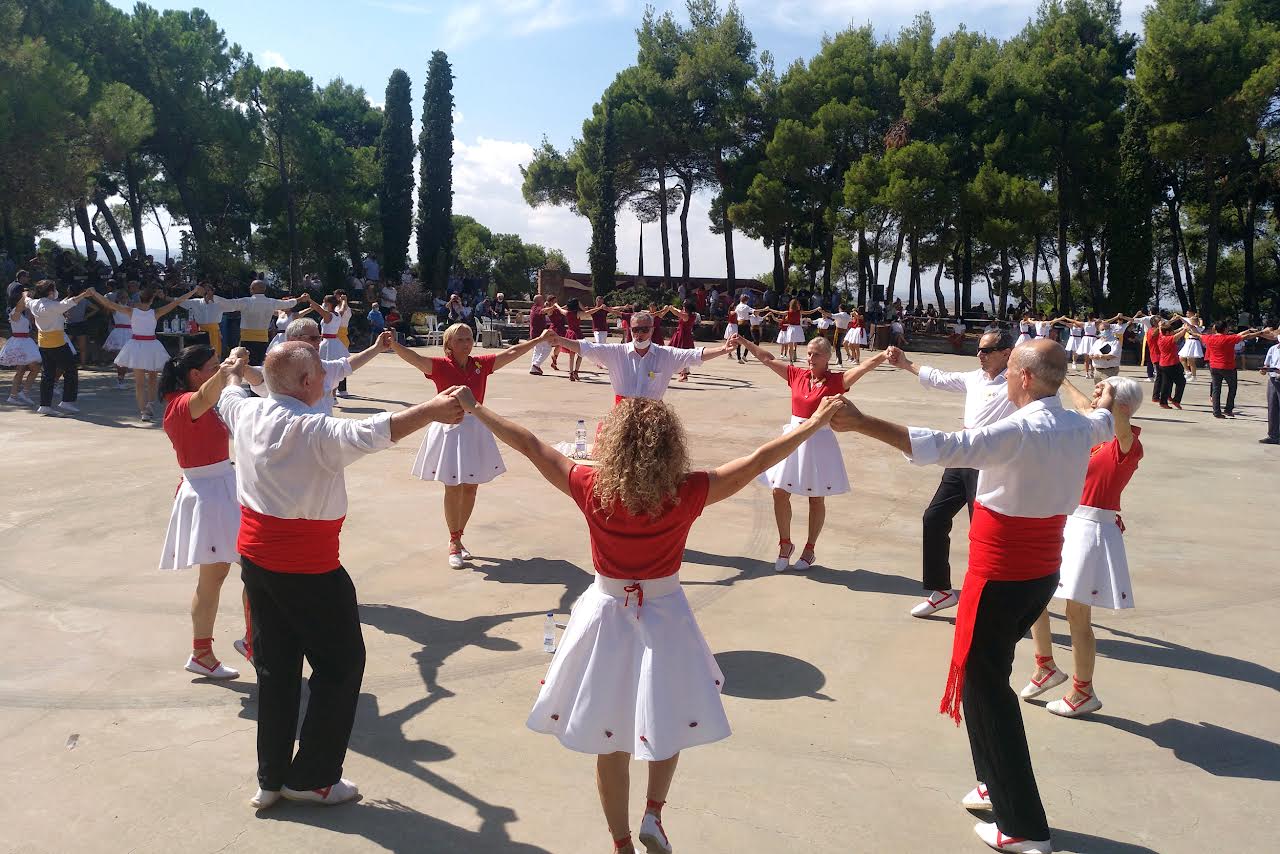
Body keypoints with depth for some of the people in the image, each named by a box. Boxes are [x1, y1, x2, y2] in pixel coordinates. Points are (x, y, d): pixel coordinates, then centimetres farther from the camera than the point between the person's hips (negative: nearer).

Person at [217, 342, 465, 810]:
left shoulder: (247, 413, 0)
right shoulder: (316, 432, -24)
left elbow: (228, 398, 24)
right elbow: (369, 433, -43)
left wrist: (234, 371, 45)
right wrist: (430, 410, -46)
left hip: (255, 558, 8)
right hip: (308, 569, -8)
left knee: (275, 668, 17)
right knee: (340, 665, 9)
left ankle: (271, 778, 27)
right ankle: (312, 777, 17)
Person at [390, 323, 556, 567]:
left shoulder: (481, 364, 3)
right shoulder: (440, 366, -9)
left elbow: (511, 353, 11)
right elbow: (414, 358, -25)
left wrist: (540, 339, 14)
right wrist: (393, 344, -43)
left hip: (475, 428, 4)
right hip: (449, 429, -4)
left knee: (471, 488, 9)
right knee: (453, 489, -1)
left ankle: (458, 538, 26)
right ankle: (454, 543, 13)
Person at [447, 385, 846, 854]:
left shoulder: (592, 489, -16)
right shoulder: (687, 494, -19)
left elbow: (529, 445, -7)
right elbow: (759, 460, -13)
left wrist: (474, 409, 5)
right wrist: (816, 423, -3)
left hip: (607, 617, 1)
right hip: (665, 618, -1)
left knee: (610, 742, 15)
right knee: (668, 723, 26)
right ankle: (653, 815, 18)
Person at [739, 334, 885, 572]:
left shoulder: (836, 381, -7)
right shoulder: (797, 375, 4)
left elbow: (866, 366, -20)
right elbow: (767, 359, 7)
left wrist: (885, 355, -37)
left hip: (819, 441, -4)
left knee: (816, 498, 8)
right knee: (779, 492, 3)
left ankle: (809, 550, 23)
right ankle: (785, 544, 21)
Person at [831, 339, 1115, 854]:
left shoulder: (1019, 432, -23)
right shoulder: (1079, 429, 3)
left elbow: (941, 446, -36)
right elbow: (1103, 424, 29)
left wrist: (861, 423, -38)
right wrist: (1107, 401, 54)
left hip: (999, 577, -8)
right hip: (1044, 574, 8)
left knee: (983, 685, 2)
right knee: (994, 676, 21)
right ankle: (1000, 784, 33)